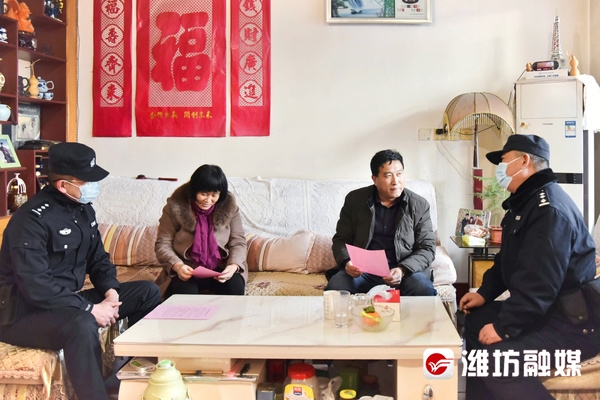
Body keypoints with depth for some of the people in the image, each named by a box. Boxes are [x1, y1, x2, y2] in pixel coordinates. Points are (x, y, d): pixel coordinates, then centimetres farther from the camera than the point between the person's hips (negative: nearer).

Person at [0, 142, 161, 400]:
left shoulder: (83, 209, 5)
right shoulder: (32, 219, -21)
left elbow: (98, 258, 14)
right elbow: (35, 287, -28)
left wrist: (110, 290, -6)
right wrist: (90, 309, -26)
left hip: (70, 301, 9)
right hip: (27, 313, -9)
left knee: (148, 292, 3)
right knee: (82, 324, -41)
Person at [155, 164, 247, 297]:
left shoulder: (229, 207, -3)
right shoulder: (175, 207, -8)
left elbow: (238, 242, -1)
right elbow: (162, 244, -6)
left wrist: (233, 266, -22)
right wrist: (177, 266, -26)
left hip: (220, 269, 1)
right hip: (187, 272, -1)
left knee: (235, 285, -29)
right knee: (184, 291, -33)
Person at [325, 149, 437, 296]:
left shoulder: (419, 205, 3)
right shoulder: (354, 200, 5)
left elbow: (427, 248, 1)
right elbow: (341, 239, 9)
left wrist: (403, 270, -18)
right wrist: (347, 262, -13)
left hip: (406, 270, -1)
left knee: (424, 289, -32)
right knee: (334, 287, -28)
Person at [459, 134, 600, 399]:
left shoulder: (549, 207, -23)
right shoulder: (527, 201, 14)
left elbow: (539, 282, -29)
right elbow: (507, 260, 22)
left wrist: (503, 327, -24)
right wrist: (484, 293, 11)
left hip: (571, 322, -11)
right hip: (541, 310, 11)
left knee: (494, 359, -28)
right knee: (476, 318, 15)